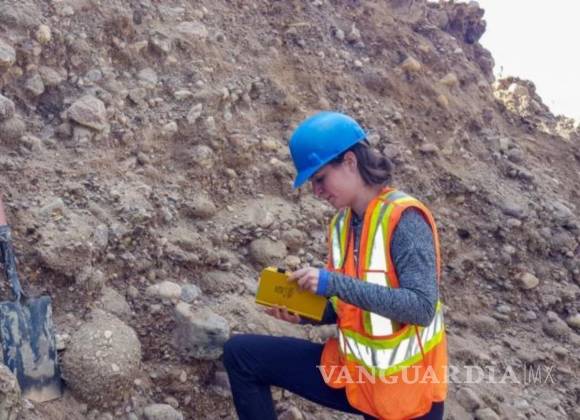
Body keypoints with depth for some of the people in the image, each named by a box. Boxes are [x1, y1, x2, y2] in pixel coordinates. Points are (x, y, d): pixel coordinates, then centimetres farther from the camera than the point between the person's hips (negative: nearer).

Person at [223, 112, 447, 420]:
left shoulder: (404, 218, -18)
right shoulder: (342, 223, 2)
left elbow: (422, 307, -27)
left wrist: (334, 283, -30)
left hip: (406, 388, -6)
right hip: (351, 371, 7)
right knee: (240, 354, -1)